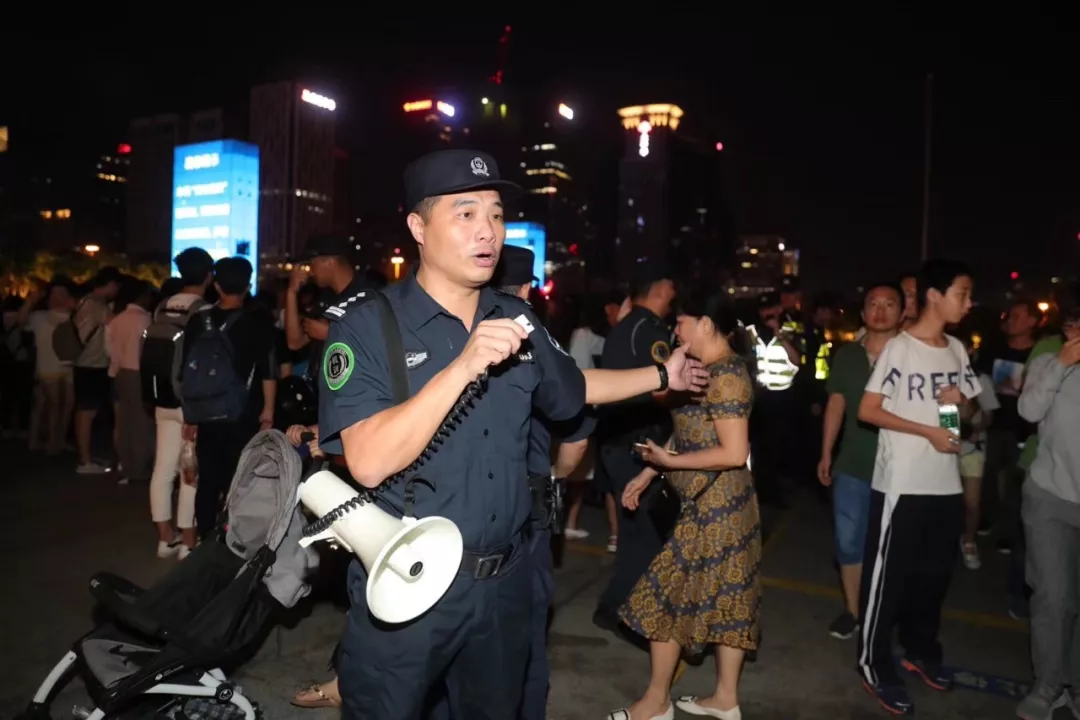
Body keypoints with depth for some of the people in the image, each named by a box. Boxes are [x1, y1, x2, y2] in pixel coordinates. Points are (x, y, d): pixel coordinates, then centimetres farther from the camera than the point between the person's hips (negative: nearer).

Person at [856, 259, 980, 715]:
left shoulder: (957, 350, 9)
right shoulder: (899, 348, -11)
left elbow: (966, 412, 19)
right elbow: (867, 411, -14)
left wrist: (961, 401, -4)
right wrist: (928, 432, -18)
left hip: (946, 485, 7)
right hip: (902, 485, -7)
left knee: (935, 573, 18)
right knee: (888, 576, 2)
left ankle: (921, 650, 37)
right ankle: (875, 665, 16)